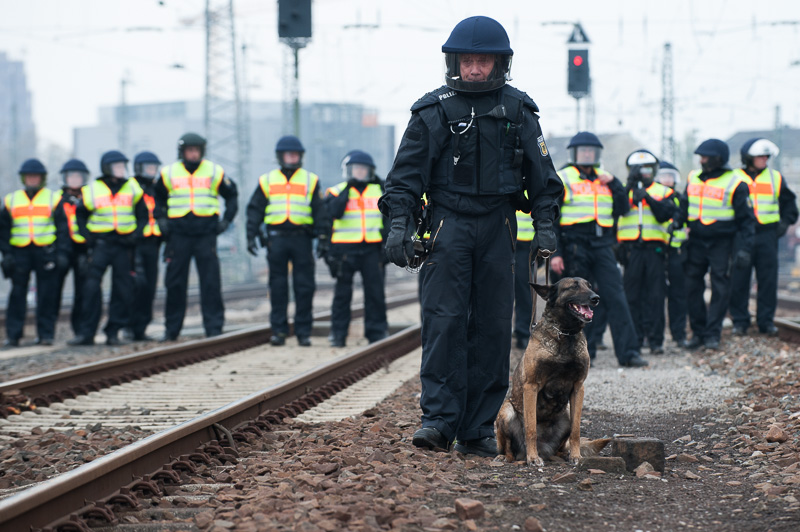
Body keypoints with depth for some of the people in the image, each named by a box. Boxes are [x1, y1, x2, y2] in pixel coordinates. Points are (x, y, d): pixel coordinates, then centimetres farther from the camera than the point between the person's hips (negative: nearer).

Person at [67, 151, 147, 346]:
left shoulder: (132, 188, 9)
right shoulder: (92, 190, 3)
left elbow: (143, 215, 16)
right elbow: (80, 214, 13)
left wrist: (136, 234, 0)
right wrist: (87, 235, -1)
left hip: (124, 244, 2)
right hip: (100, 244, -2)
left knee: (123, 290, 0)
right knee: (92, 287, -10)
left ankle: (113, 332, 8)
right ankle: (86, 332, -7)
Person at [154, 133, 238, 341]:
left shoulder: (215, 172, 6)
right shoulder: (169, 173, 8)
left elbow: (232, 195, 17)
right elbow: (157, 197, 22)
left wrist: (226, 219, 6)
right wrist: (160, 218, 8)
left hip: (206, 233, -1)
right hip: (178, 235, 1)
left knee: (211, 283, -5)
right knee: (175, 284, 3)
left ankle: (214, 328, 0)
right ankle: (171, 329, 12)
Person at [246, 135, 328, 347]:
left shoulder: (310, 180, 10)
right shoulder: (267, 181, 12)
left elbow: (320, 211, 8)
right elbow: (255, 210, 12)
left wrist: (324, 238, 0)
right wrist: (251, 236, 3)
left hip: (302, 237, 0)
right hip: (276, 237, 1)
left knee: (304, 286, -1)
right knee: (278, 286, 2)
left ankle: (303, 331, 5)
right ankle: (278, 330, 8)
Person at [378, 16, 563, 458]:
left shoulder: (518, 111, 8)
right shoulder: (433, 111, 1)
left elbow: (541, 174, 13)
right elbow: (407, 173, 2)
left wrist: (545, 226, 6)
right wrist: (399, 224, -7)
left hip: (498, 227, 2)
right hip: (447, 223, -2)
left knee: (492, 327, 2)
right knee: (444, 321, -11)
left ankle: (477, 429, 7)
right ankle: (439, 418, -9)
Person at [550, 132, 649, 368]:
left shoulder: (604, 178, 17)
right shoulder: (563, 178, 3)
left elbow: (623, 209, 13)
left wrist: (614, 184, -2)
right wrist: (554, 253, -9)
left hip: (602, 245, 3)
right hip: (574, 245, -3)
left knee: (615, 297, -5)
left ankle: (628, 352, -7)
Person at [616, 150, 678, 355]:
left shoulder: (664, 192, 14)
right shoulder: (625, 190, 13)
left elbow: (665, 214, -4)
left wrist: (649, 198, -15)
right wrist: (631, 184, -12)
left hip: (655, 249, 0)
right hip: (631, 249, 0)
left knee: (655, 296, -3)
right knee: (632, 296, -1)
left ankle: (655, 340, -1)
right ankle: (635, 338, 5)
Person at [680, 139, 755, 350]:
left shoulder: (734, 183, -6)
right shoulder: (693, 178, 9)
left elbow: (746, 219, -4)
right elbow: (685, 207, 22)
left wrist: (744, 249, -10)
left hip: (722, 243, -5)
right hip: (696, 241, 5)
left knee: (720, 288, -2)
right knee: (692, 287, 3)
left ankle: (712, 333, 4)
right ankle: (698, 331, 12)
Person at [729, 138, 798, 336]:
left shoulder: (776, 178, 10)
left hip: (767, 236, 1)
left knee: (768, 280, 1)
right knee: (739, 281, -1)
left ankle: (766, 321, 9)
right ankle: (739, 321, 8)